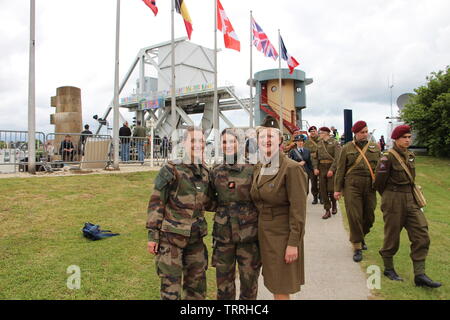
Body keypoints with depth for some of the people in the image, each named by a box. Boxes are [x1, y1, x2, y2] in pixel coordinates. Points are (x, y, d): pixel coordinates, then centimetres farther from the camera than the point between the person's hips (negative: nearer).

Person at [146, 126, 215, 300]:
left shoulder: (205, 171, 7)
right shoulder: (171, 170, -10)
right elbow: (156, 203, -9)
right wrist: (153, 234, -11)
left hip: (196, 237, 6)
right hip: (171, 236, -5)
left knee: (197, 286, 15)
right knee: (171, 285, 2)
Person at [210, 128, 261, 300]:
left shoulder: (252, 170, -5)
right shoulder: (215, 172, 6)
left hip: (248, 234, -2)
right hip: (223, 234, 3)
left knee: (249, 279, 9)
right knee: (224, 282, 11)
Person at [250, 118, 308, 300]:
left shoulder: (291, 168, -16)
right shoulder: (258, 168, 6)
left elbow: (298, 209, -17)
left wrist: (293, 243, -18)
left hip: (283, 234, -6)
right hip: (264, 232, 7)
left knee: (281, 290, 4)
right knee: (273, 284, 17)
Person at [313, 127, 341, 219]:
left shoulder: (335, 143, -4)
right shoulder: (319, 144, 11)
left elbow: (337, 158, -11)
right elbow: (315, 157, 11)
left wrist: (332, 169, -18)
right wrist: (315, 168, -2)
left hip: (331, 168, -4)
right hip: (321, 168, 5)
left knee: (331, 189, -4)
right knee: (323, 190, 1)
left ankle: (334, 204, 27)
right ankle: (327, 211, 8)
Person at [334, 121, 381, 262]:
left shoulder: (375, 147, 10)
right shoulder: (347, 148, 2)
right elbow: (340, 169, 3)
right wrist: (337, 189, 1)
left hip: (370, 186, 3)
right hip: (352, 186, -3)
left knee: (369, 216, 9)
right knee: (354, 217, -4)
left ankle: (361, 237, 37)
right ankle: (357, 248, 8)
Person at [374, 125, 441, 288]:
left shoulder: (410, 156, 9)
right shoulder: (388, 157, -13)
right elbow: (379, 182, -8)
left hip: (411, 200, 7)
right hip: (393, 201, -7)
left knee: (421, 235, 2)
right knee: (392, 236, 5)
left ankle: (419, 275, 9)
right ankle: (388, 269, 25)